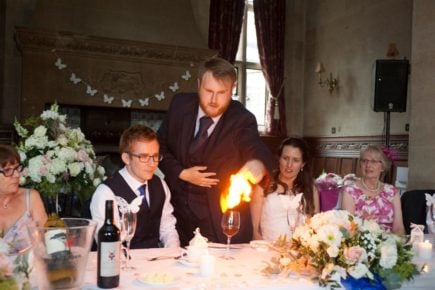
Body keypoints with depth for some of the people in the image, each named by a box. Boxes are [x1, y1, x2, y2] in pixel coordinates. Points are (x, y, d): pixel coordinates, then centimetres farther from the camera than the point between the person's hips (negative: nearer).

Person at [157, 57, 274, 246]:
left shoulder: (242, 120, -13)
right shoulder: (180, 104, -4)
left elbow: (260, 153, -30)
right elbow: (160, 147, 4)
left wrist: (257, 165, -53)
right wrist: (181, 173, -10)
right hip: (180, 212, 3)